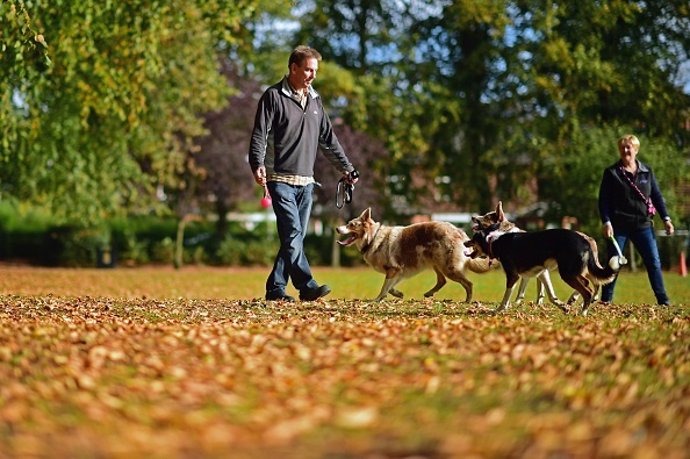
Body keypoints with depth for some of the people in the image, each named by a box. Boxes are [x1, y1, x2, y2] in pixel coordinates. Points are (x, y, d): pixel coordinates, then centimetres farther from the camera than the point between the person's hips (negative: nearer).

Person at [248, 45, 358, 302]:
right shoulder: (274, 97, -3)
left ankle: (276, 289, 10)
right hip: (281, 179, -6)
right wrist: (257, 165, -24)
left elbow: (328, 139, 22)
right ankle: (307, 286, -21)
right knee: (292, 233, -16)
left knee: (296, 237, 4)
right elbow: (259, 135, -9)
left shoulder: (314, 100, 16)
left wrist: (346, 168, 18)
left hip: (306, 182, 6)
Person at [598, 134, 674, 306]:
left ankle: (663, 301, 5)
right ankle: (605, 301, 9)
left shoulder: (647, 171, 9)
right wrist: (606, 222, -13)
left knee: (654, 262, -1)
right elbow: (603, 200, -3)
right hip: (619, 226, -2)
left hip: (643, 225, 2)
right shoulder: (611, 173, 0)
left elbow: (657, 195, 12)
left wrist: (665, 218, 3)